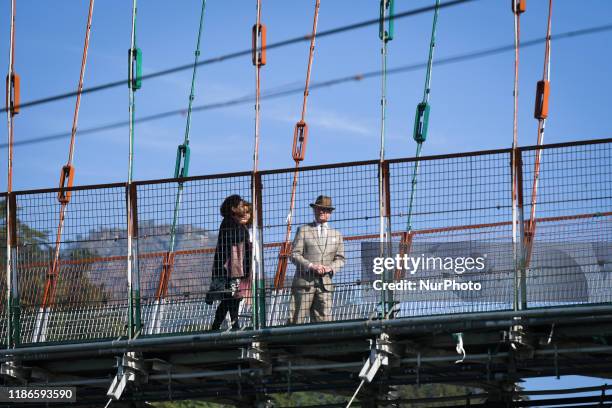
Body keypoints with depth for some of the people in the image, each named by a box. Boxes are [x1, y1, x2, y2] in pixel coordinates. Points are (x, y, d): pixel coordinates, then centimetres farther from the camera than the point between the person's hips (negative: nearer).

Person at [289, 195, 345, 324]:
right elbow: (294, 255, 2)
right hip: (304, 281, -3)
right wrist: (311, 266, -14)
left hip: (325, 283, 3)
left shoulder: (336, 234, 20)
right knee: (295, 320, -7)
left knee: (323, 321, -4)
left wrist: (331, 268, -6)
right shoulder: (304, 230, 10)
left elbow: (340, 259, 17)